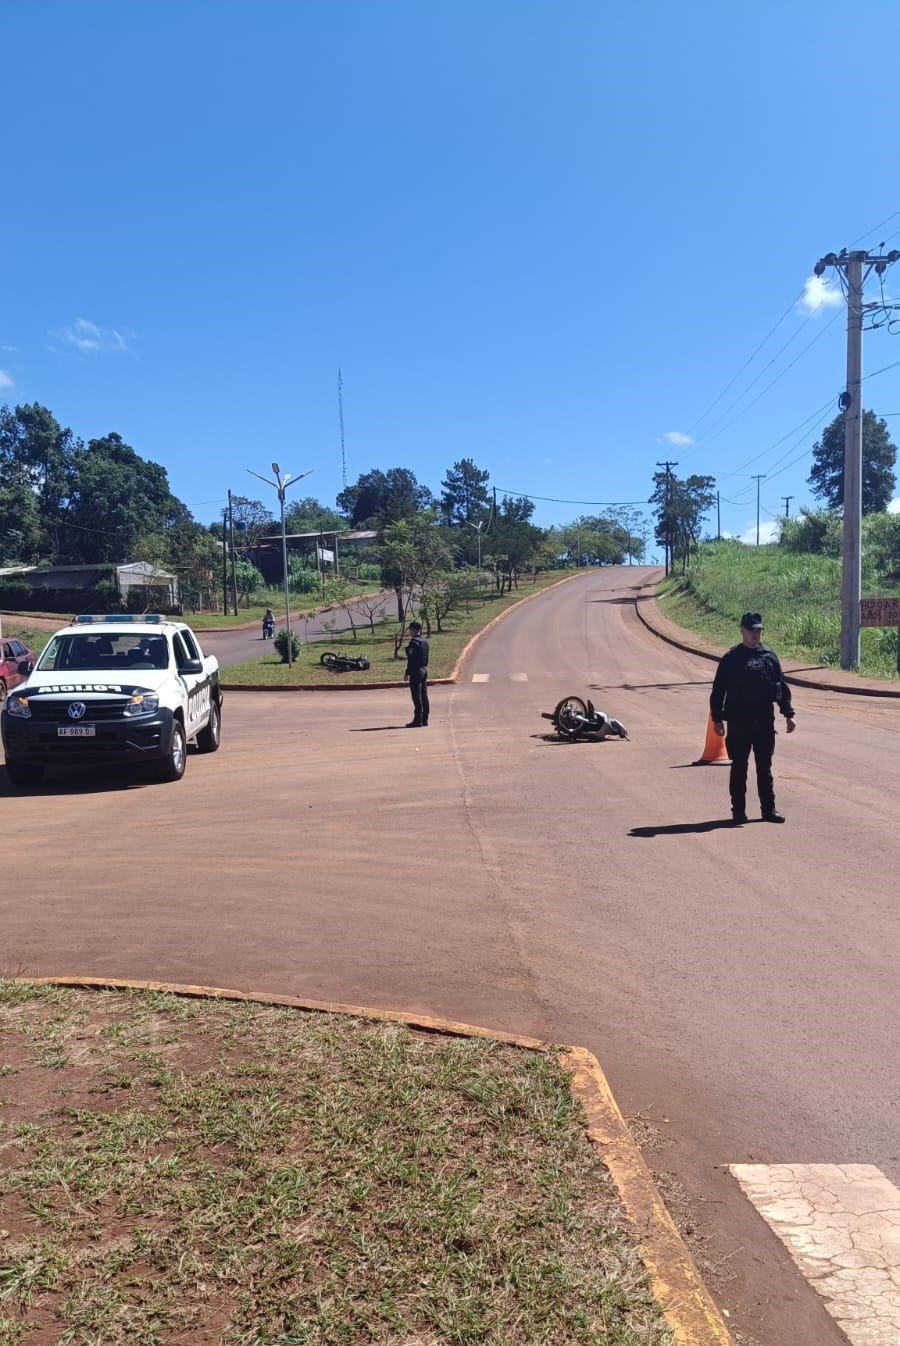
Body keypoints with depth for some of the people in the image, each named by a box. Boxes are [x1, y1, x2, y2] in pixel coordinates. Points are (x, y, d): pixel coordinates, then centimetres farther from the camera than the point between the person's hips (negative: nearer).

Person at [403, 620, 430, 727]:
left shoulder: (414, 642, -15)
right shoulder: (425, 641, 12)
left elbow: (411, 659, -18)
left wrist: (407, 673, -15)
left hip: (416, 671, -9)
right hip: (424, 670, 9)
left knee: (417, 697, -6)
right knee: (424, 696, 10)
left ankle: (418, 720, -4)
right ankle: (424, 719, 14)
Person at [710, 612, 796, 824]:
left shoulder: (770, 656, 8)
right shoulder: (731, 658, -1)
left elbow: (782, 686, 12)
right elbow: (718, 690, 0)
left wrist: (788, 714, 7)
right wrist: (717, 718, -3)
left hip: (765, 721, 3)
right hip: (739, 722, -2)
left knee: (765, 767, 9)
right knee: (739, 767, 4)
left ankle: (769, 809, 15)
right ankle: (738, 810, 12)